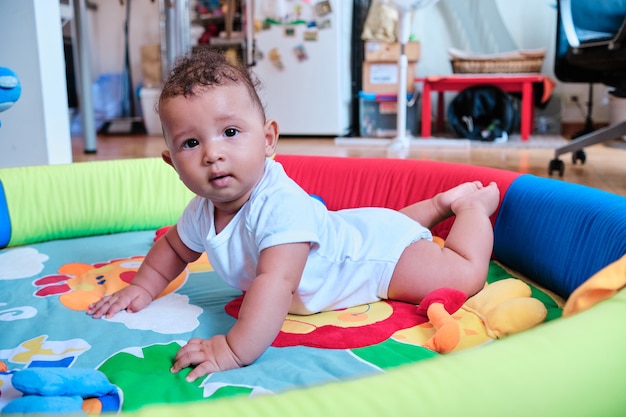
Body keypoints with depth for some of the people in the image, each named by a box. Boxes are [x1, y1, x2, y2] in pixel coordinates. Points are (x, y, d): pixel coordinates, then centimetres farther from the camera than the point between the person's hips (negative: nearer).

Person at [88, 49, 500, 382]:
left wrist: (234, 349, -58)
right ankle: (441, 202, 47)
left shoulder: (280, 206, -44)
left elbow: (276, 282, -54)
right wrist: (142, 288, 1)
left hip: (380, 250, -8)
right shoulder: (203, 210, -16)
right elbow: (174, 247, 6)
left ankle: (472, 205, 18)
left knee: (466, 275, -6)